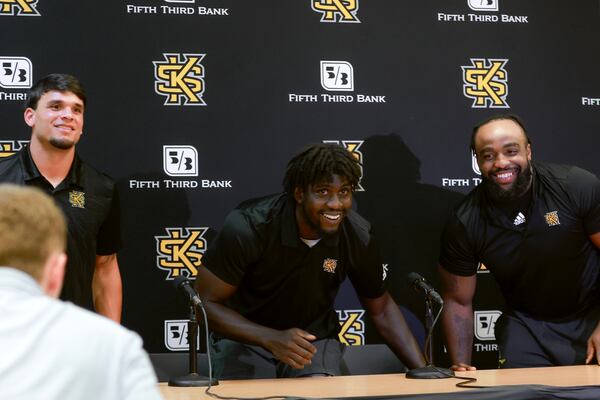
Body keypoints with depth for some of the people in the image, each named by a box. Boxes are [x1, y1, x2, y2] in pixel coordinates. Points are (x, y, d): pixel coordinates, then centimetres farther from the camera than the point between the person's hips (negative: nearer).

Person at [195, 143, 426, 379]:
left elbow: (381, 309, 2)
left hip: (315, 338, 3)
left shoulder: (357, 236, -16)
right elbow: (206, 302, -19)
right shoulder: (248, 227, -26)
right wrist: (271, 338, -32)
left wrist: (423, 370, -8)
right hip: (246, 338, -2)